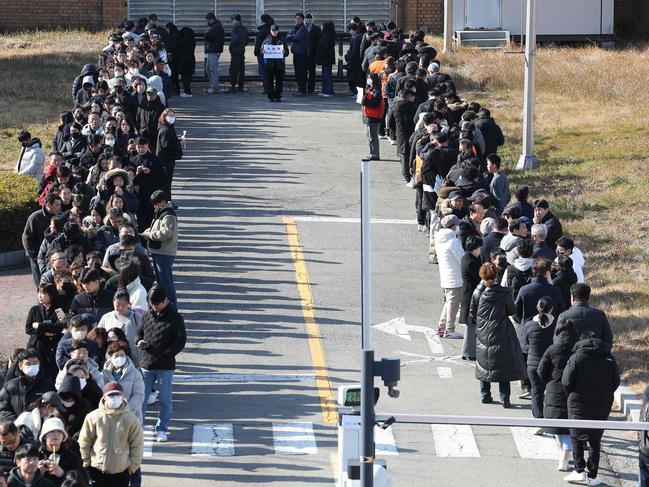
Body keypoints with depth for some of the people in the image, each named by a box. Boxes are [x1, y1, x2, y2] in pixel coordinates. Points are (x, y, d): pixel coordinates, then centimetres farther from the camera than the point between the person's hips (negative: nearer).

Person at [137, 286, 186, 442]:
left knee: (165, 399, 6)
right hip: (146, 364, 3)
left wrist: (166, 354, -14)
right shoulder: (147, 316, 7)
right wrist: (139, 341, -4)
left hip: (165, 366, -3)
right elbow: (139, 333, 19)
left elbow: (180, 341, -7)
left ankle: (162, 429, 16)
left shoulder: (174, 318, -6)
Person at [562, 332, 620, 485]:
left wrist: (571, 395, 7)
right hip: (602, 406, 3)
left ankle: (579, 471, 3)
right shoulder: (608, 358, 2)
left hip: (579, 405, -3)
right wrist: (605, 395, 13)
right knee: (595, 441, 11)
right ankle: (592, 476, 10)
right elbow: (616, 382, 2)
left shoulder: (576, 357, -6)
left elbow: (566, 382, -10)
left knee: (576, 438, 12)